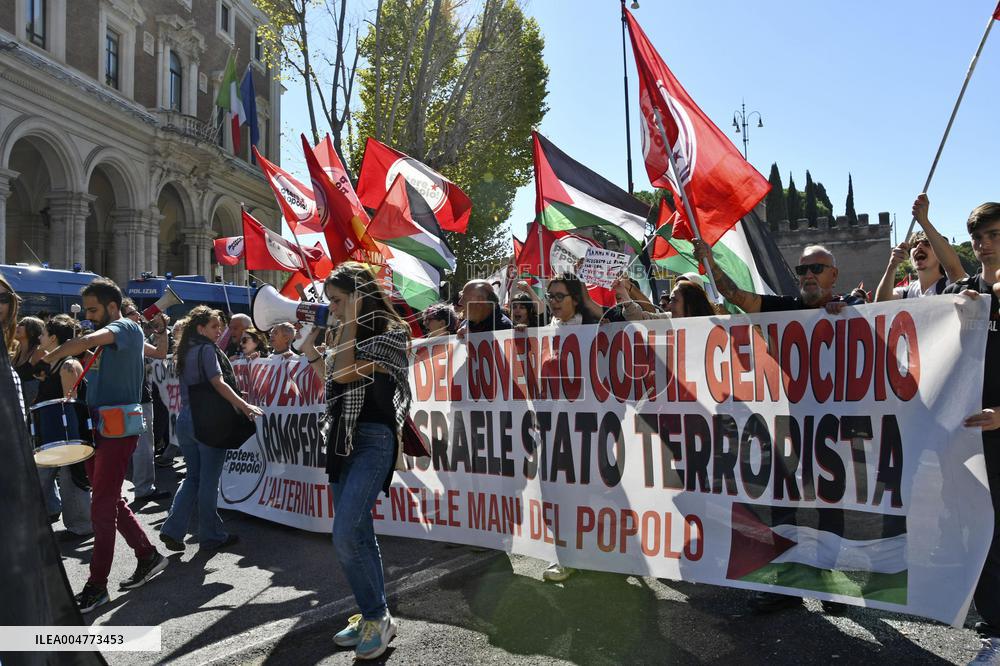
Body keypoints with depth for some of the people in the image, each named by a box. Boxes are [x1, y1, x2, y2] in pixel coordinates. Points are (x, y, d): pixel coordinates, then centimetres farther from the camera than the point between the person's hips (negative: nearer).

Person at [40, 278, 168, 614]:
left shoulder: (127, 328, -10)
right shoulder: (105, 338, 18)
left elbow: (89, 341, -31)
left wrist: (50, 357, -21)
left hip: (118, 430, -9)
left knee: (102, 508, -4)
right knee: (111, 501, 14)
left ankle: (97, 585, 5)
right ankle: (148, 556, 27)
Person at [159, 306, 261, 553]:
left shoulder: (186, 350, 14)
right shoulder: (206, 349, -10)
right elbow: (219, 383, -19)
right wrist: (245, 406, -23)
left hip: (185, 419, 8)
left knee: (193, 477, 15)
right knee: (209, 481, 2)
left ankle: (173, 530, 8)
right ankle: (211, 536, 12)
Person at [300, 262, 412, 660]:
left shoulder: (389, 332, -8)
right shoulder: (349, 334, 16)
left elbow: (344, 374, -19)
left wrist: (352, 320, -11)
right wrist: (310, 351, 16)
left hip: (373, 439, -8)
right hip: (342, 438, 8)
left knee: (345, 537, -15)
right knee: (358, 535, 12)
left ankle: (377, 617, 3)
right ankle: (373, 616, 24)